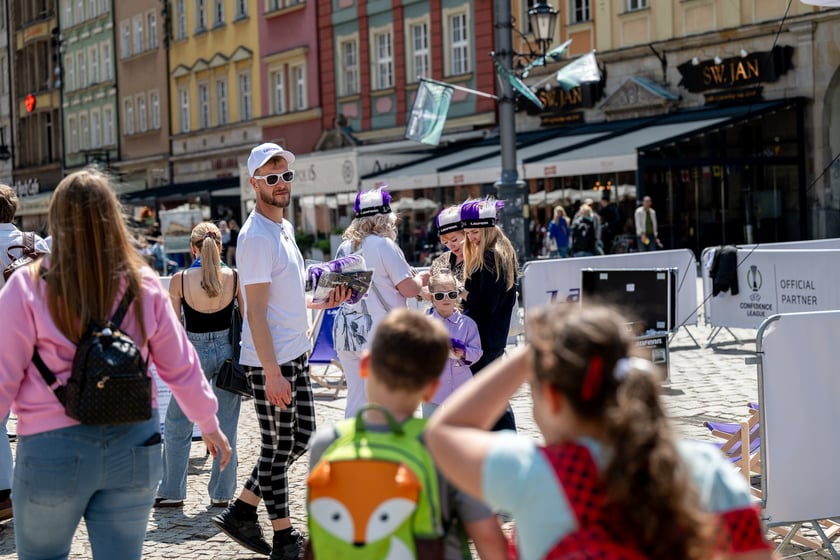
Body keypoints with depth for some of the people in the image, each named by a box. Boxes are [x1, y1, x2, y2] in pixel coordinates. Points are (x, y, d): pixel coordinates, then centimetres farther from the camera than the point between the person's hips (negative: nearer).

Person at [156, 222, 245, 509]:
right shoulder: (235, 278, -7)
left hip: (194, 352, -1)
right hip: (227, 351, 2)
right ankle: (221, 493, 16)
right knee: (226, 425, 10)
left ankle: (172, 492, 18)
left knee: (177, 425, 13)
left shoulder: (179, 280, -10)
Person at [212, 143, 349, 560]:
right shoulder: (256, 236, -17)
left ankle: (242, 510, 24)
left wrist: (319, 302, 8)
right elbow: (256, 310, -21)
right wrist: (272, 372, -24)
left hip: (295, 353, 10)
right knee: (278, 447, 2)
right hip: (270, 360, -10)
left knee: (303, 436, 17)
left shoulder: (284, 228, 13)